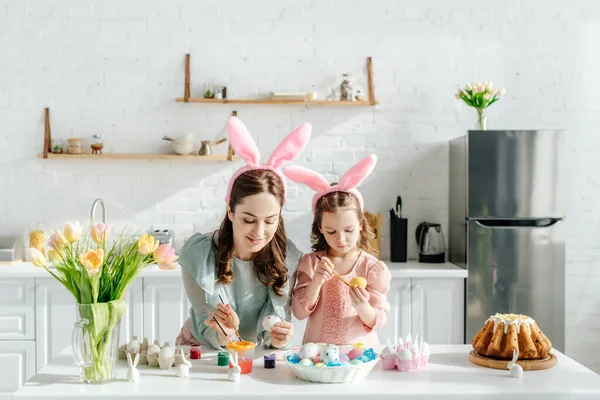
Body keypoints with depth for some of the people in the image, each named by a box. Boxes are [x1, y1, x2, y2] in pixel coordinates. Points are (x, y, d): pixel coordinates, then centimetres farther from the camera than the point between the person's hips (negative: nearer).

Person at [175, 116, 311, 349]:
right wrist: (223, 334, -35)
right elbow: (210, 335, -15)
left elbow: (276, 321, -12)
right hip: (201, 352, -1)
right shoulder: (197, 255, -17)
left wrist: (278, 338, -32)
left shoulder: (288, 258, -13)